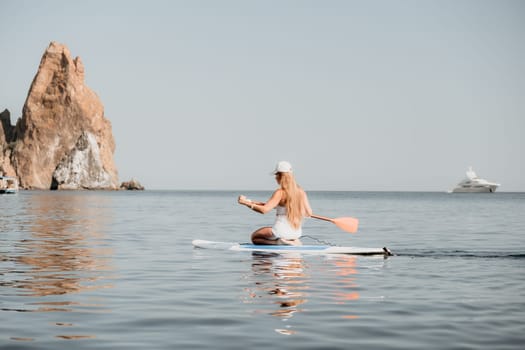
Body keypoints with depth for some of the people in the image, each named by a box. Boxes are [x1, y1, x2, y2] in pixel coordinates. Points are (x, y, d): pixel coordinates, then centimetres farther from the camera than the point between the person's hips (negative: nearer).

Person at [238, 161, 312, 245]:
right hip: (297, 233, 6)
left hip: (281, 231, -6)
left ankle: (279, 242, -6)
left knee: (254, 237, 17)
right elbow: (309, 213, 2)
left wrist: (246, 203, -14)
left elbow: (264, 210, -23)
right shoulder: (301, 192, 1)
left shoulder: (280, 192, -16)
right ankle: (292, 242, 8)